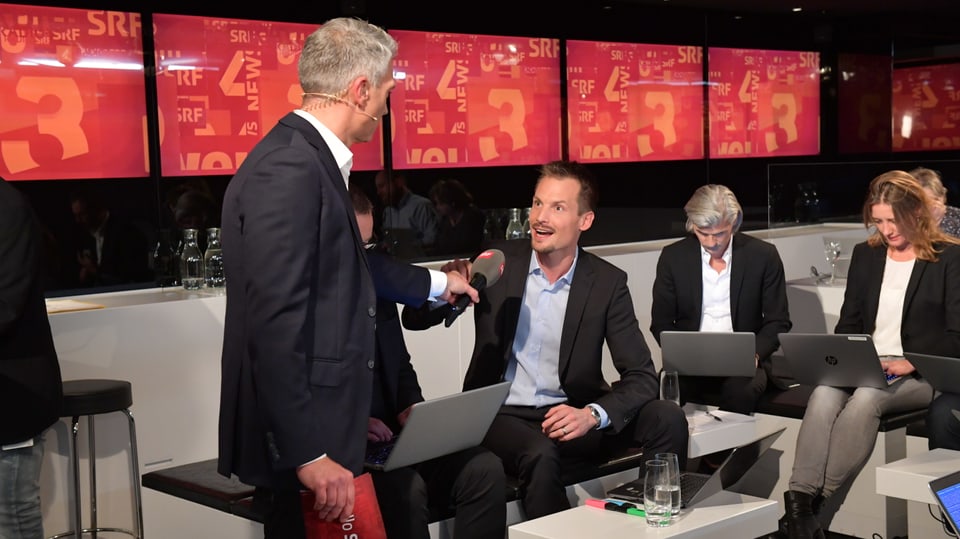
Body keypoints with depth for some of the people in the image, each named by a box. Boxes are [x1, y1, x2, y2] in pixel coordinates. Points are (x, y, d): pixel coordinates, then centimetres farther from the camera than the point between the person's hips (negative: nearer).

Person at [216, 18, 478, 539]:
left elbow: (348, 267, 24)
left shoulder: (309, 158, 9)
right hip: (301, 439, -10)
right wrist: (308, 455, -23)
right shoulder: (289, 168, -21)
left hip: (318, 432, 10)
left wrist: (436, 283, 37)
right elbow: (274, 324, -25)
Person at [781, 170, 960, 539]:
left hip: (920, 374, -4)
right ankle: (799, 500, -42)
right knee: (824, 393, -31)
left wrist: (911, 362, -19)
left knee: (865, 399, -36)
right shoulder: (866, 254, 15)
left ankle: (819, 502, -32)